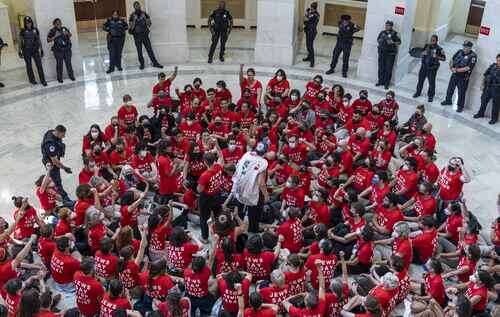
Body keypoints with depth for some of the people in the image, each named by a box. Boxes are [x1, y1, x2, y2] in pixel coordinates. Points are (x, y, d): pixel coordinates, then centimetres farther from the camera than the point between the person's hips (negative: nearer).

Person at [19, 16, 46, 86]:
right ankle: (32, 79, 22)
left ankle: (43, 80, -2)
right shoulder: (23, 31, -4)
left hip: (35, 50, 1)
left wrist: (41, 50, 6)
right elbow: (20, 42, -1)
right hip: (26, 51, -1)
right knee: (29, 66, 9)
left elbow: (39, 40, 8)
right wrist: (20, 52, -5)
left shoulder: (35, 30, 2)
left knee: (39, 65, -7)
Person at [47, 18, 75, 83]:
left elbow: (70, 35, 21)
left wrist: (67, 33, -2)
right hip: (58, 50, -3)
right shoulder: (52, 31, -6)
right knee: (59, 64, 2)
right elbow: (48, 40, -9)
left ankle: (71, 76, 24)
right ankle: (59, 78, 13)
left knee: (68, 63, 9)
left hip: (67, 49, 3)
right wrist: (55, 36, -20)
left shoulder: (64, 28, 5)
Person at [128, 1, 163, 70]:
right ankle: (142, 64, 12)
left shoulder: (144, 14, 5)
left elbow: (149, 22, 11)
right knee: (139, 51, 3)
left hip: (145, 34, 1)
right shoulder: (132, 16, 0)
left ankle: (155, 63, 2)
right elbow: (131, 26, -1)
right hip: (137, 35, -1)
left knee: (149, 49, 0)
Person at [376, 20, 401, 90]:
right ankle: (380, 81, 21)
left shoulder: (394, 34, -3)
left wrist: (392, 42, -20)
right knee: (381, 68, 8)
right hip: (382, 52, 4)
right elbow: (378, 39, 20)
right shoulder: (382, 32, 9)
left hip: (390, 53, -4)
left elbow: (399, 42, -4)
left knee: (388, 69, -3)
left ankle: (386, 84, 3)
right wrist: (380, 41, -1)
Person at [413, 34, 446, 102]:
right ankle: (418, 92, 32)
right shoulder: (427, 46, 3)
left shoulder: (439, 49, -9)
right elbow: (422, 53, 17)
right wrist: (423, 53, -6)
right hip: (424, 66, 4)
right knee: (420, 79, 13)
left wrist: (437, 57, -21)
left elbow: (444, 58, -5)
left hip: (432, 68, -4)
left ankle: (430, 96, 15)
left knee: (431, 82, 1)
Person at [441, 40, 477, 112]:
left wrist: (457, 70, -20)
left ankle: (460, 106, 13)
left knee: (461, 92, 1)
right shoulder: (460, 51, 3)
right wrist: (451, 67, -5)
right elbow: (452, 60, 13)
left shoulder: (473, 56, -16)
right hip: (454, 75, 6)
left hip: (463, 77, -6)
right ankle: (448, 101, 37)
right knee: (450, 88, 18)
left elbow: (468, 68, -23)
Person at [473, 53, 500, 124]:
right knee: (484, 100, 17)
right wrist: (483, 84, 9)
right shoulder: (493, 66, 2)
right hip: (488, 87, 5)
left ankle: (494, 118, 15)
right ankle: (480, 113, 37)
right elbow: (485, 75, 10)